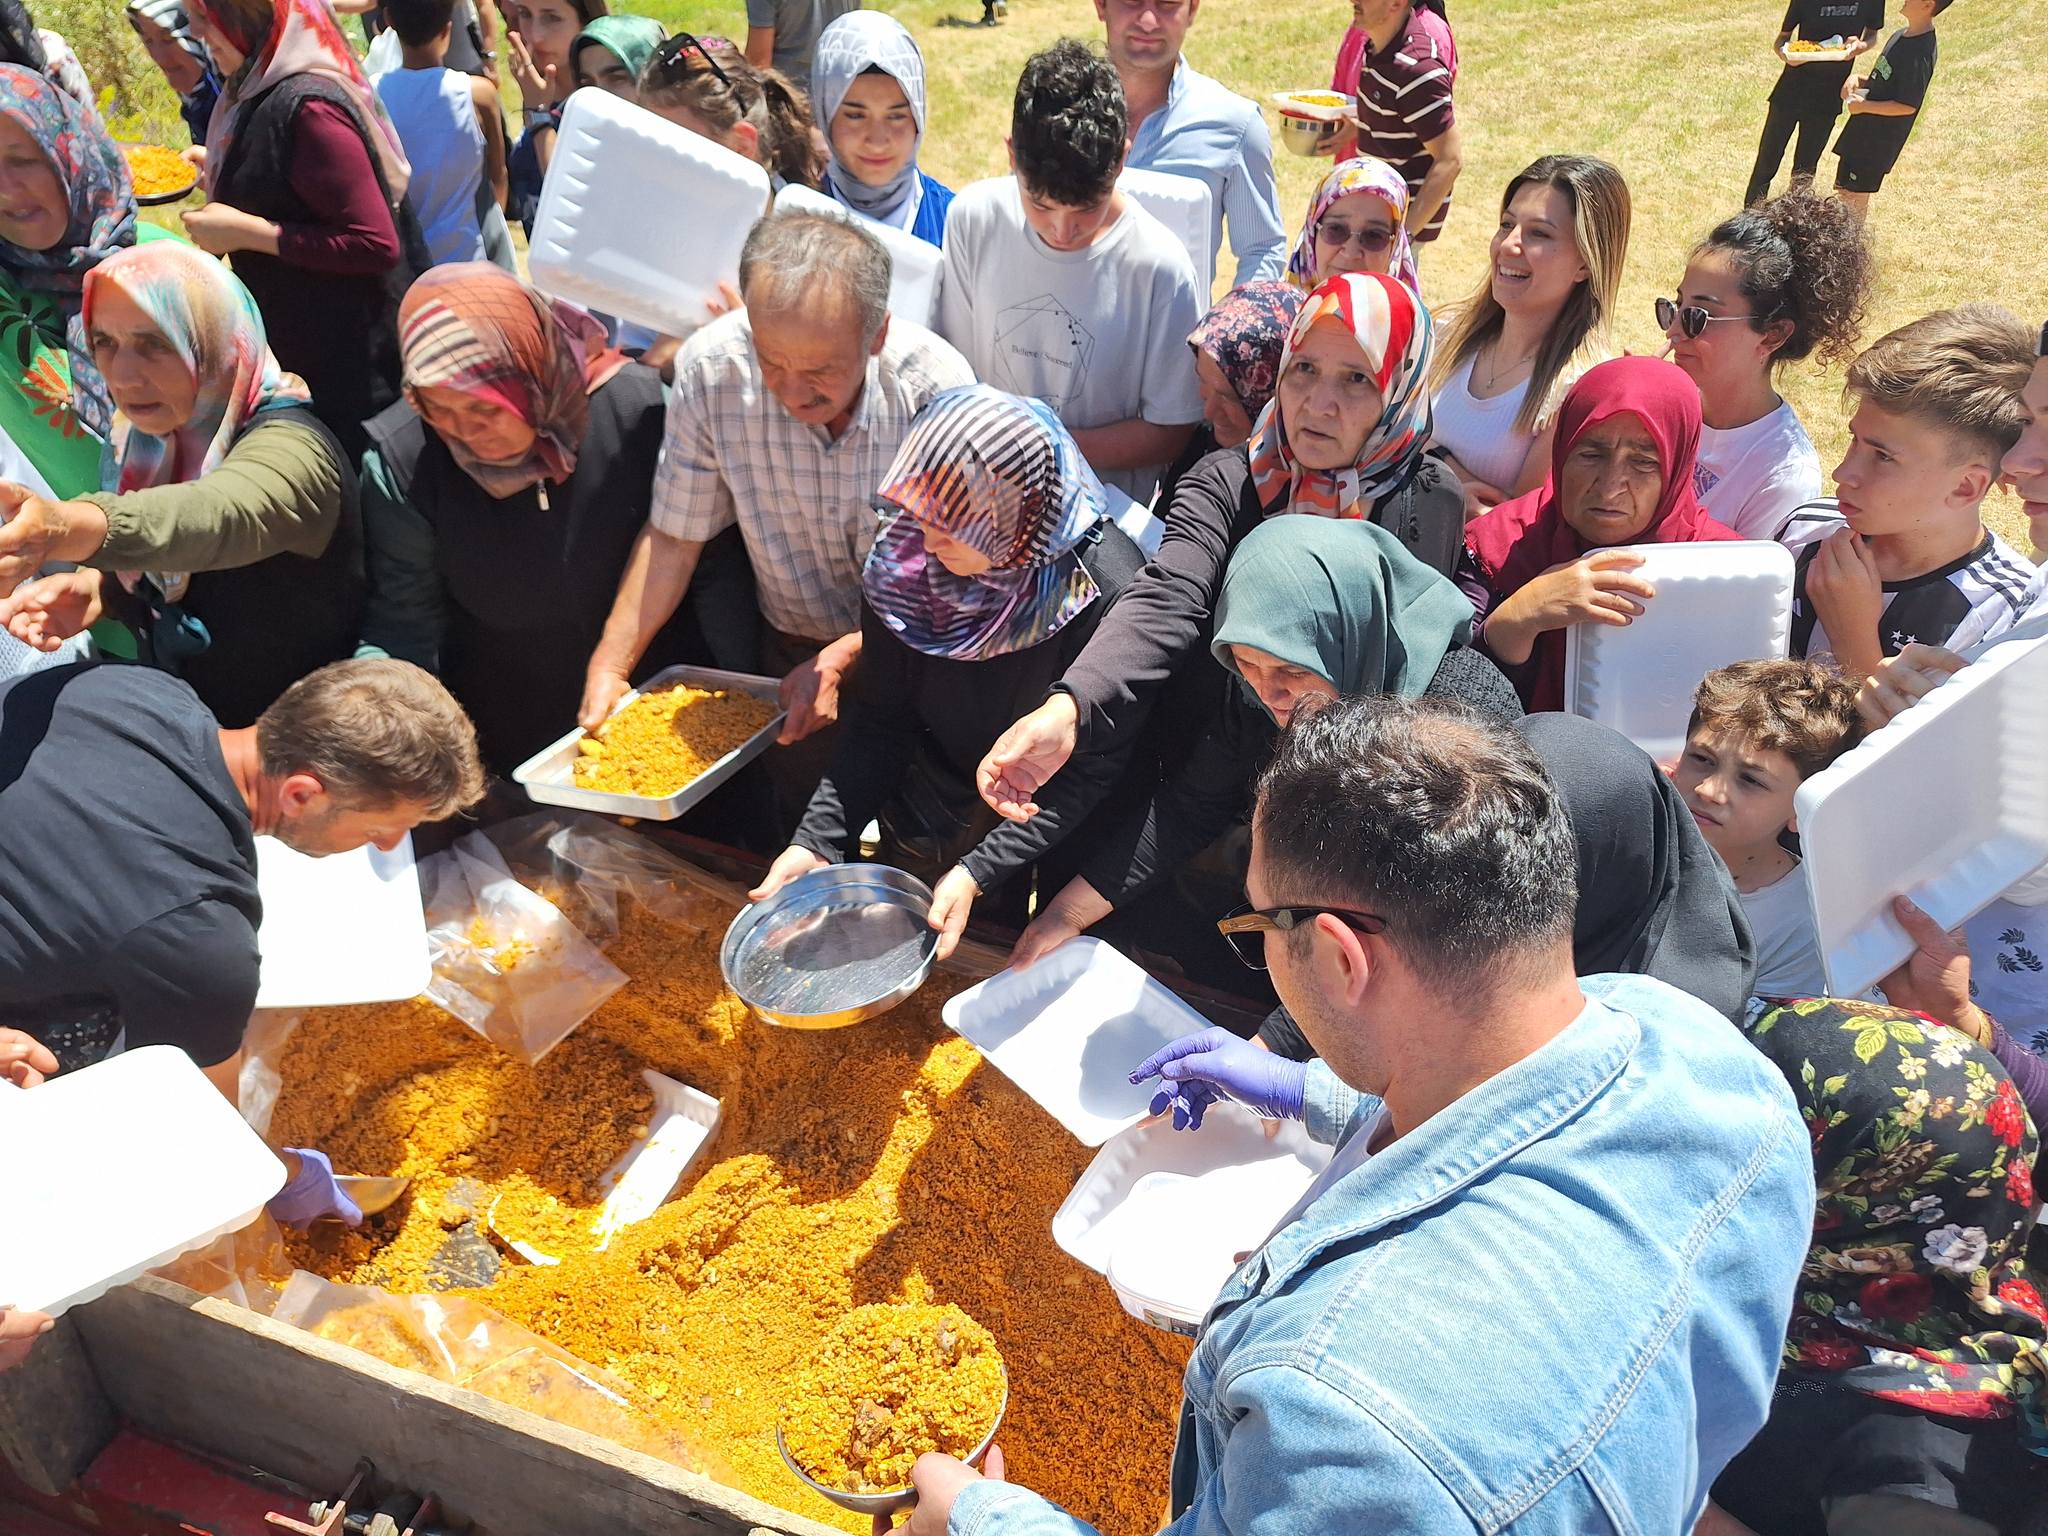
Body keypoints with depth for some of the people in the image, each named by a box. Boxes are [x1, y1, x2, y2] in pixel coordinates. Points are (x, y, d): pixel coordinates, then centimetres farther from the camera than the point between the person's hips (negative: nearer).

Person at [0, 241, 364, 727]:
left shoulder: (288, 446, -23)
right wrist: (99, 587, -13)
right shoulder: (156, 436, 0)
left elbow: (219, 515, -44)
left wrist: (69, 529, -61)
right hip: (188, 715, 7)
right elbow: (164, 575, 8)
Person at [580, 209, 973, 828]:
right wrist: (609, 665, -15)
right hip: (791, 653, 2)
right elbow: (674, 538, -8)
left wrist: (841, 660, -25)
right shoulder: (710, 369, -21)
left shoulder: (937, 385, -26)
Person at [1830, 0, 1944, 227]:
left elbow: (1907, 106, -22)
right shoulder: (1900, 36, 7)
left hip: (1880, 140, -9)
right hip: (1863, 131, 9)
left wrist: (1864, 106, -19)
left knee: (1855, 196, 1)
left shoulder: (1920, 53, -22)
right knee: (1842, 189, 18)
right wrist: (1857, 80, -1)